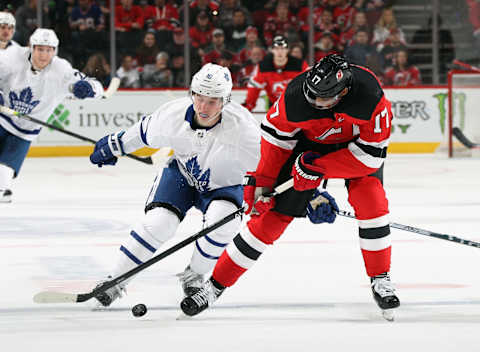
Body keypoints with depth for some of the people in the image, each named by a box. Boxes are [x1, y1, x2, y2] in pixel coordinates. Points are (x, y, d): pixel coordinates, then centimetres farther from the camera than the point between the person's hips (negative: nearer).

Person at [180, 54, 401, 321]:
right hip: (309, 142, 0)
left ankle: (381, 280, -7)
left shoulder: (369, 94, -37)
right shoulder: (297, 96, -32)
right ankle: (216, 285, 2)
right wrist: (262, 183, -13)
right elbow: (275, 133, -13)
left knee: (370, 196, -25)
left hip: (358, 142, 0)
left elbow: (372, 152, -29)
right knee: (273, 212, -6)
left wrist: (318, 167, -32)